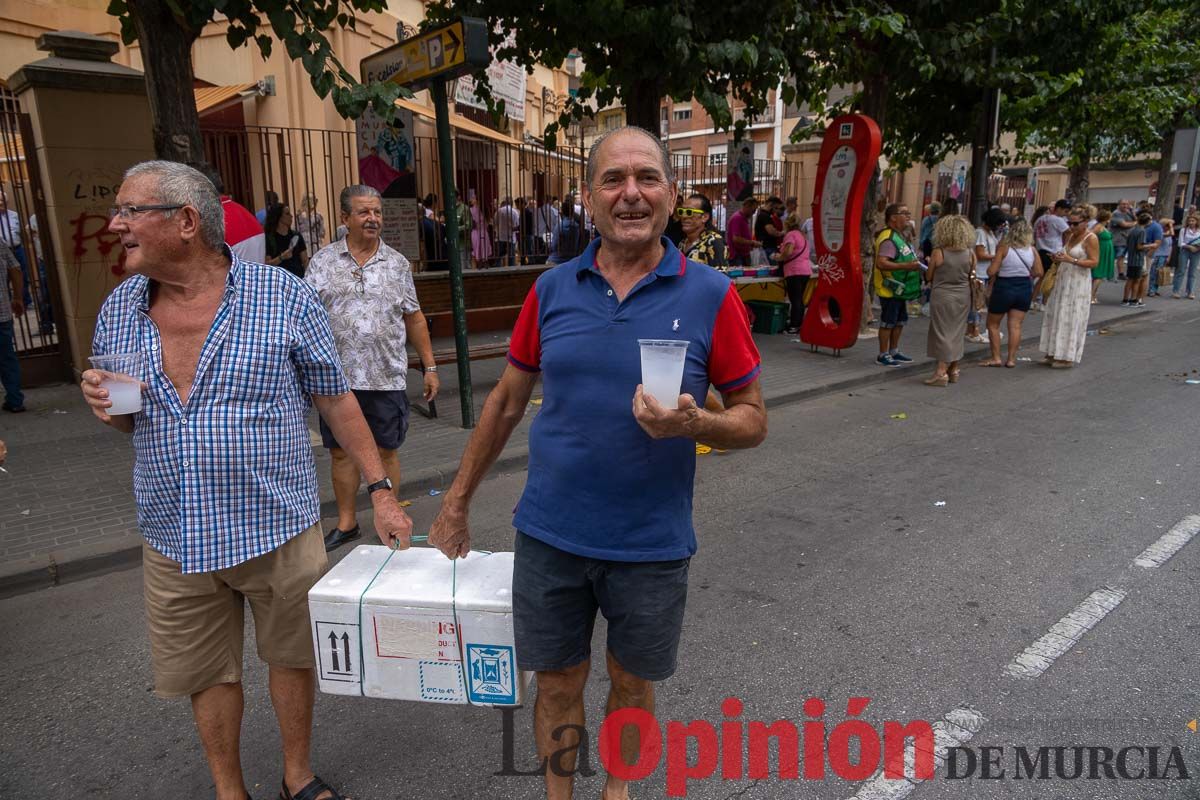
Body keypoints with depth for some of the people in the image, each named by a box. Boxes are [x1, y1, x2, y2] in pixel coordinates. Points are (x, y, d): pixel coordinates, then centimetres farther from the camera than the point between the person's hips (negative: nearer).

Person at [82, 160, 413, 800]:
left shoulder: (283, 296, -9)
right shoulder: (118, 309, 4)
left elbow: (335, 399, -4)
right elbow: (126, 420, 16)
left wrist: (380, 490, -6)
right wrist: (105, 404, -9)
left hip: (276, 527, -3)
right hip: (174, 540, 3)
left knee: (291, 657, 15)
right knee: (206, 675, 16)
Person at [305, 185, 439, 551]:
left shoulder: (397, 264, 6)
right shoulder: (323, 261, 3)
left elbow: (414, 318, 8)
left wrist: (429, 366, 5)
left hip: (387, 377, 0)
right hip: (338, 376, 1)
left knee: (386, 451, 7)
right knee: (341, 451, 10)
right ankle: (346, 523, 26)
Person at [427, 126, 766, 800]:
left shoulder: (711, 295, -8)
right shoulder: (552, 289, -1)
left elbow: (753, 420, -3)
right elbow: (507, 402, 8)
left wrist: (692, 423, -25)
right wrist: (457, 502, 11)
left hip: (652, 543, -1)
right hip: (550, 535, 2)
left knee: (633, 684, 19)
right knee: (558, 682, 17)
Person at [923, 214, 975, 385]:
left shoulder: (938, 252, -12)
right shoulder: (969, 253, -2)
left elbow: (929, 276, -4)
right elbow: (972, 277, 6)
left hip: (942, 296, -4)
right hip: (963, 296, 4)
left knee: (942, 332, 1)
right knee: (957, 333, 14)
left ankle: (941, 372, -3)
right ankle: (954, 371, 23)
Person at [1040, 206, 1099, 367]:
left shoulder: (1091, 238, -9)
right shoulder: (1069, 235, 12)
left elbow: (1094, 262, -15)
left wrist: (1071, 260, -24)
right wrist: (1058, 259, 0)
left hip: (1079, 283, -7)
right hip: (1063, 281, 7)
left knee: (1072, 319, -4)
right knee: (1056, 316, 7)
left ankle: (1068, 356, 3)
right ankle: (1054, 353, 13)